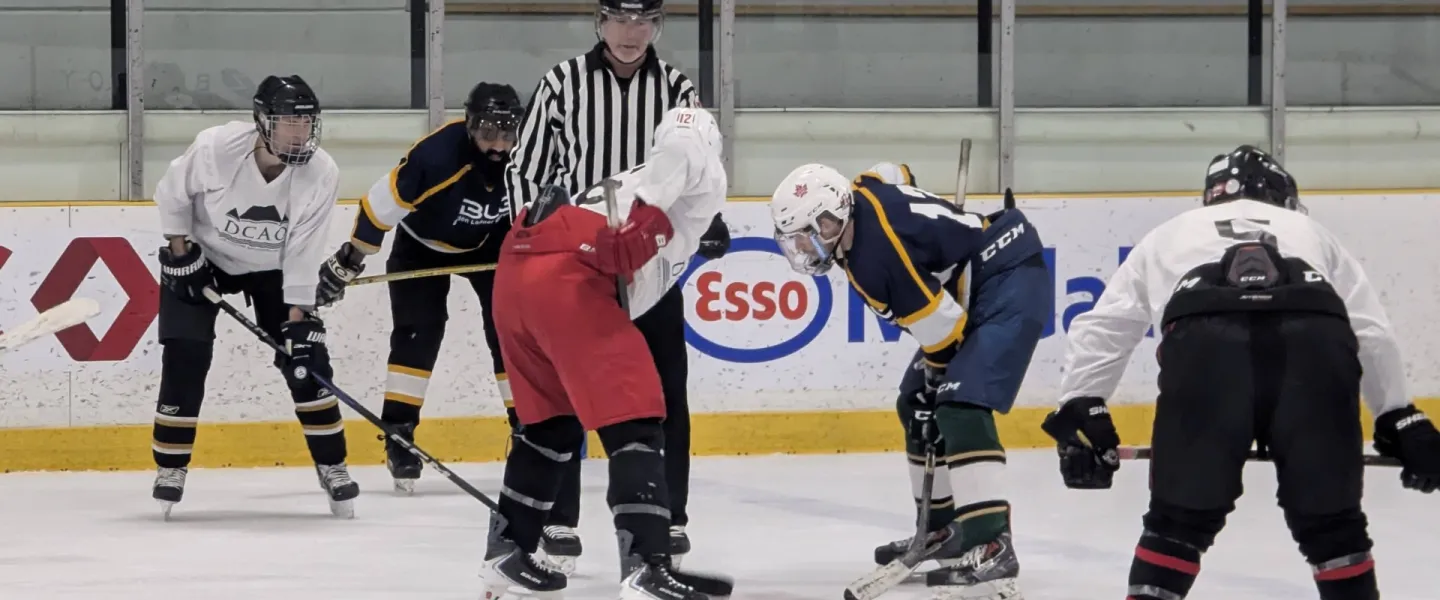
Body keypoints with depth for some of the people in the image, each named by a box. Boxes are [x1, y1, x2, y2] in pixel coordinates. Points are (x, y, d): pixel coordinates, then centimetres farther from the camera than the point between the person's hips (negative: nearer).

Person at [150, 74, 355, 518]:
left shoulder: (321, 174, -24)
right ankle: (170, 468, 4)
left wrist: (297, 317, -22)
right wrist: (181, 252, -13)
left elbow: (302, 252, -19)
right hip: (202, 255, -2)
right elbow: (172, 194, -11)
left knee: (306, 358, -9)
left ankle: (332, 465, 4)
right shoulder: (216, 147, -30)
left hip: (272, 266, 2)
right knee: (186, 359, -11)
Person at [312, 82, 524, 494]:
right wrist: (349, 261, -24)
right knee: (419, 330, -14)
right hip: (424, 241, -3)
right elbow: (381, 204, -30)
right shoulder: (435, 155, -38)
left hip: (492, 242, 3)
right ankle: (398, 433, -9)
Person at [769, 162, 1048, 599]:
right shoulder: (861, 194, -2)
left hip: (1011, 284, -11)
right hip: (972, 288, 11)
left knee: (961, 409, -25)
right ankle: (943, 527, 27)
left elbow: (944, 328, -23)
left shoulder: (876, 256, -27)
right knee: (916, 408, 16)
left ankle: (991, 546, -32)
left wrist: (936, 382, -7)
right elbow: (896, 175, 22)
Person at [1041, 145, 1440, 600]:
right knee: (1331, 520, 15)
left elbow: (1101, 326, 30)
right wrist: (1400, 421, 39)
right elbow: (1372, 333, 34)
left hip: (1205, 340, -1)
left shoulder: (1170, 236, 39)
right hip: (1315, 338, 1)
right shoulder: (1310, 233, 41)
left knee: (1180, 518, 12)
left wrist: (1080, 410, 30)